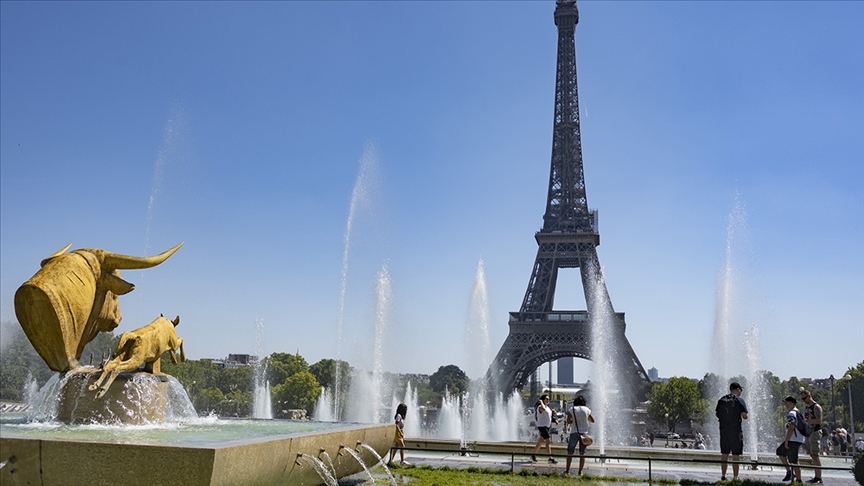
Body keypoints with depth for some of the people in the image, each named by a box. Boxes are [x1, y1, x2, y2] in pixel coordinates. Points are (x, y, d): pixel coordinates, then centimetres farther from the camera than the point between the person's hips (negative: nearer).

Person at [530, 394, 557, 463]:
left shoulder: (547, 407, 15)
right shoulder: (540, 407, -15)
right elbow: (543, 409, -40)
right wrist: (541, 402, -24)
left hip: (547, 426, 10)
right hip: (542, 426, -10)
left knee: (540, 442, 17)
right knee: (548, 441, -15)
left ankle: (533, 455, 29)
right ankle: (550, 459, -18)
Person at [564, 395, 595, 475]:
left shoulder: (572, 409, -2)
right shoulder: (587, 409, 2)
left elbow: (568, 421, -8)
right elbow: (592, 420, 13)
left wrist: (574, 420, 9)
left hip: (574, 433, -2)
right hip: (584, 433, 2)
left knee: (570, 452, 6)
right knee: (582, 454, 7)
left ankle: (567, 470, 4)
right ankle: (580, 471, 5)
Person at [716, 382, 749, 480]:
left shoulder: (721, 400, 8)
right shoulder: (739, 400, -6)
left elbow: (716, 414, 10)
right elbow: (744, 416, -12)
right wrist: (745, 416, 10)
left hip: (723, 429, 5)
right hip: (735, 430, -5)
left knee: (724, 453, 10)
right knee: (736, 454, 1)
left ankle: (723, 475, 12)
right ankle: (735, 477, 2)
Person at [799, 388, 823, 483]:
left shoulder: (816, 407, -9)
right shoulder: (806, 407, 18)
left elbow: (819, 420, -19)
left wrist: (807, 421, -18)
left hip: (815, 432, -8)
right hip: (808, 433, 9)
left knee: (815, 455, -12)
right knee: (812, 456, 8)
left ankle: (819, 477, -12)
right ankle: (816, 477, 11)